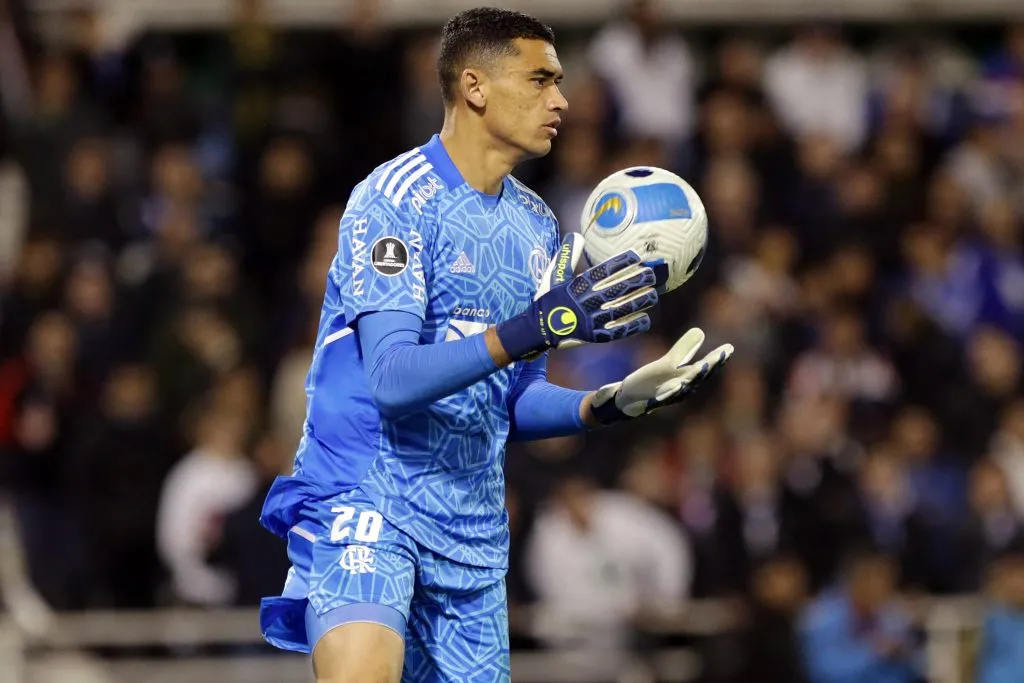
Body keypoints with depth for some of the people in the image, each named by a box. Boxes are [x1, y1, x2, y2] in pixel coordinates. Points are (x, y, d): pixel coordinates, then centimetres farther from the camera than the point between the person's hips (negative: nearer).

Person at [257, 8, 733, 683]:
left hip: (472, 536, 7)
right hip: (362, 501, -7)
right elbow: (392, 378, -21)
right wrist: (533, 330, -32)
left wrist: (609, 404, -2)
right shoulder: (394, 200, -10)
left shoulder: (538, 228, 14)